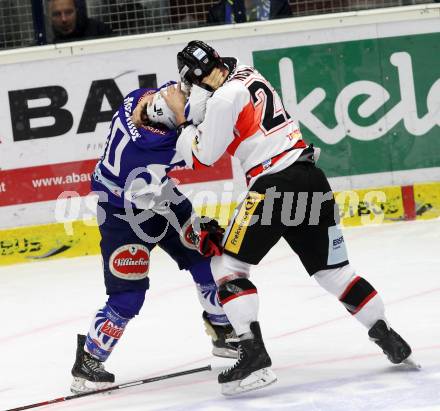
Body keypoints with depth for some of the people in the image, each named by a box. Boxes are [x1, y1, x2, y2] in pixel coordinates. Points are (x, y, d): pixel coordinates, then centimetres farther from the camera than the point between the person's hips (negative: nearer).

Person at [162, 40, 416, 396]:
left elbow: (202, 156, -1)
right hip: (311, 177, 8)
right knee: (333, 269, 17)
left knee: (227, 266, 0)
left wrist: (182, 117, 10)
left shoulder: (223, 99, -10)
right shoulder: (248, 74, 16)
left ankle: (254, 356, -11)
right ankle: (391, 340, 19)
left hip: (274, 186, -8)